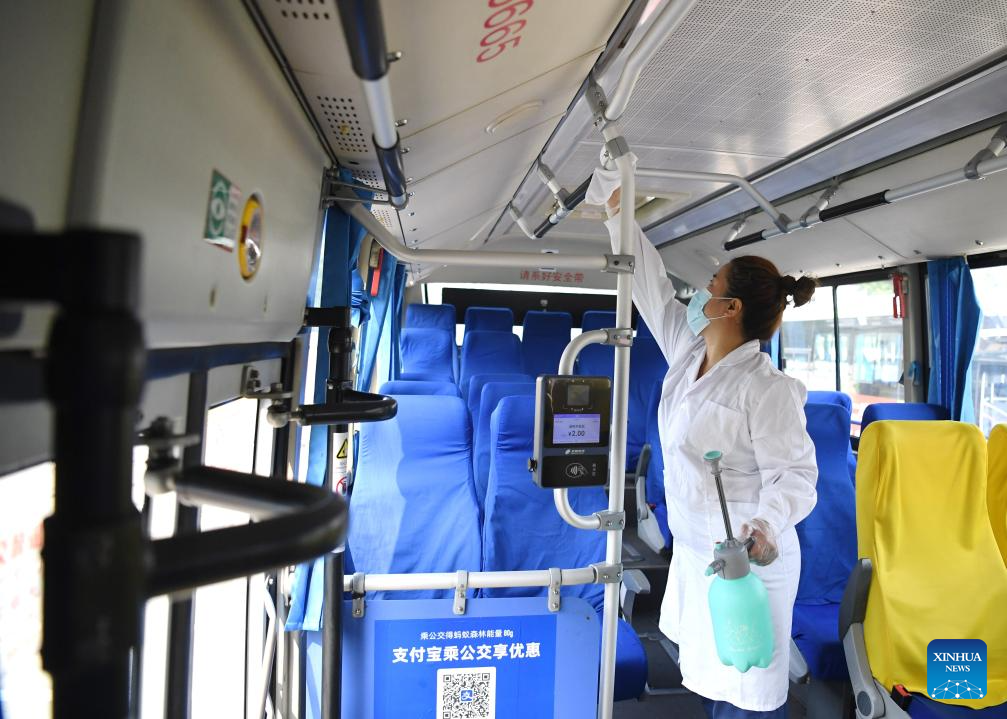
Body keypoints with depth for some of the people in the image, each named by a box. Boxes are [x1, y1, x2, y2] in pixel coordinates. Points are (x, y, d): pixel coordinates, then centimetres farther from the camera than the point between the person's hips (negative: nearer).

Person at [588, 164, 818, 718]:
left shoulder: (768, 388, -20)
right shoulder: (686, 352, 1)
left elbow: (794, 472, -21)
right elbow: (650, 285, 7)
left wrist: (768, 526, -41)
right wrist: (618, 214, 11)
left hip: (746, 561, -7)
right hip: (694, 551, 8)